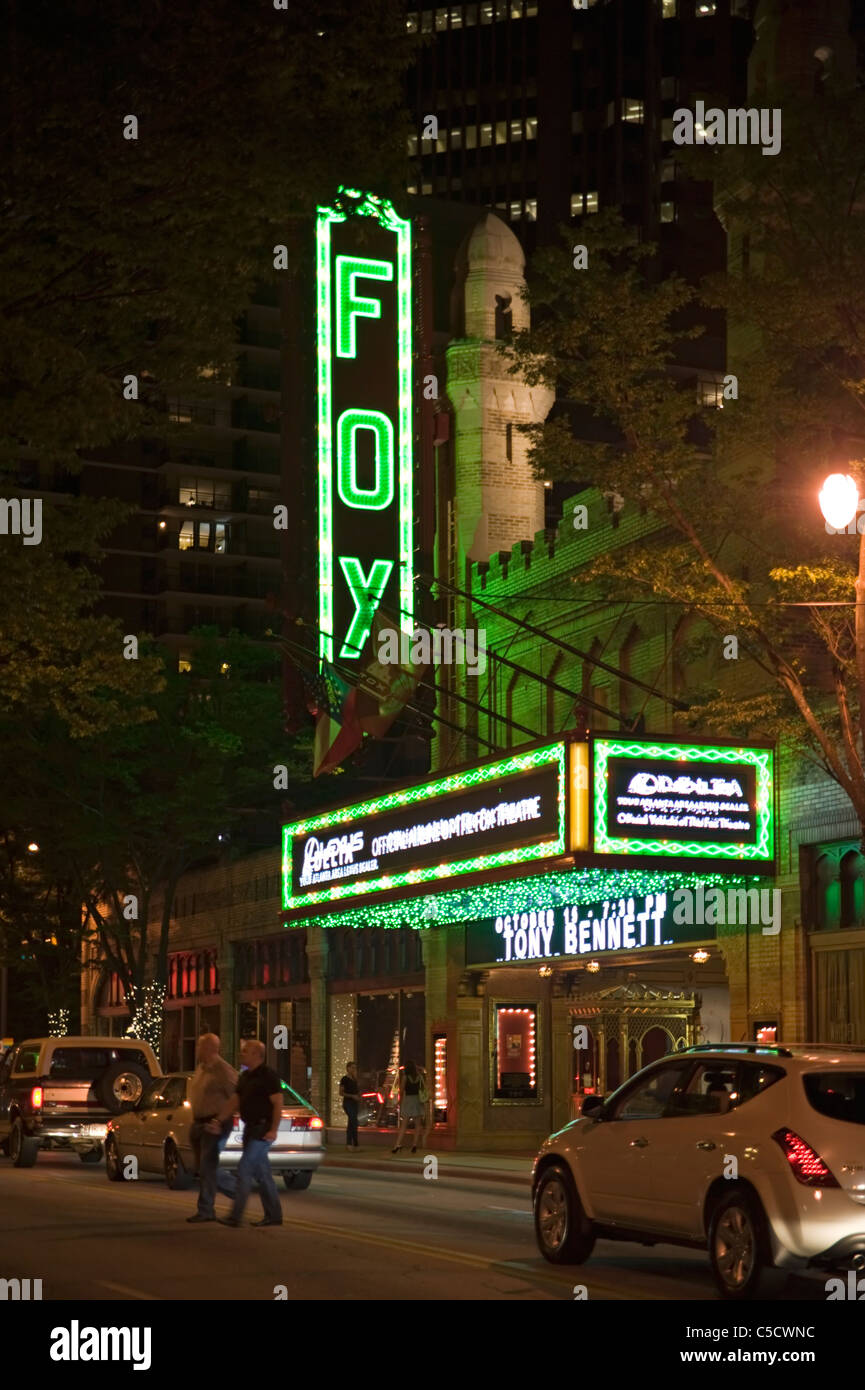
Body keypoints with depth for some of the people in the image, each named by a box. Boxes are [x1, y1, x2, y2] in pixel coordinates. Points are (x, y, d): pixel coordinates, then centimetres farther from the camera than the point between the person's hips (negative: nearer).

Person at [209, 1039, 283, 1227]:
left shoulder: (268, 1075, -12)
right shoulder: (244, 1077, 15)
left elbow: (278, 1103, -15)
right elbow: (234, 1101, 12)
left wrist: (273, 1129, -21)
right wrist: (219, 1121, 0)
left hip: (263, 1130, -9)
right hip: (250, 1128, 9)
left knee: (244, 1169, -12)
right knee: (261, 1173, 11)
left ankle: (236, 1216, -12)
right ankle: (273, 1215, 16)